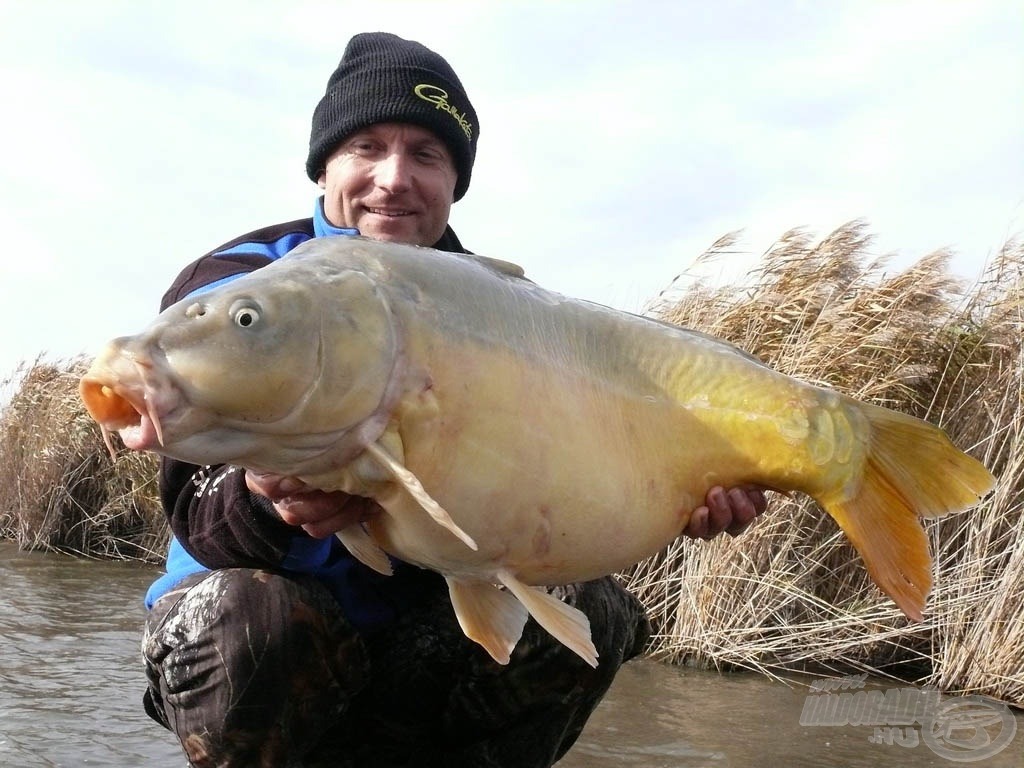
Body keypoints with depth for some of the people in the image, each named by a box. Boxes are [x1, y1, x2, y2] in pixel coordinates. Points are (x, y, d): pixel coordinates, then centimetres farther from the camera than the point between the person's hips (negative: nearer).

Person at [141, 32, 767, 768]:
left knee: (592, 613, -18)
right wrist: (269, 504, -45)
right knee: (247, 617, -35)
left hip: (418, 638, 4)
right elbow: (202, 514, -21)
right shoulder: (233, 288, -12)